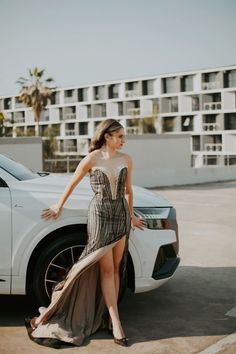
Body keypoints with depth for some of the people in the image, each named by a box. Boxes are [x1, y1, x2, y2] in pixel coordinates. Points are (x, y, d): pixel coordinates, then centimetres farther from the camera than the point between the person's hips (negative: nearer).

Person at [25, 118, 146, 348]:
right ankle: (115, 322, -1)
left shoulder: (126, 160, 5)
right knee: (106, 270, -4)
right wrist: (59, 206, 16)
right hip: (99, 215, -4)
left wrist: (131, 215, 24)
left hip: (121, 215, 4)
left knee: (115, 269, 6)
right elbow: (72, 184, 7)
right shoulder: (92, 159, -6)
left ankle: (109, 317, 15)